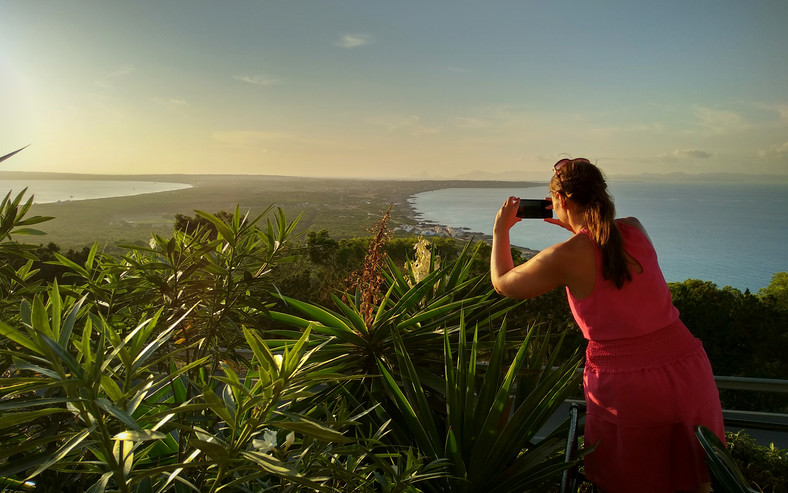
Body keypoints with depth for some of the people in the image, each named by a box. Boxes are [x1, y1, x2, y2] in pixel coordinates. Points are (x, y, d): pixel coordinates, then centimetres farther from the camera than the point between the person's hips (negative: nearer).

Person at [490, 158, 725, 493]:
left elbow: (503, 283, 4)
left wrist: (500, 231, 17)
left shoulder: (565, 257, -13)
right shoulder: (635, 230, 2)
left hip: (627, 389, -4)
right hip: (689, 372, 5)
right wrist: (574, 226, 29)